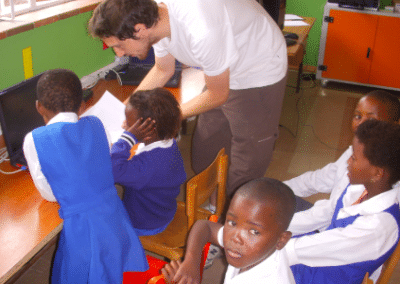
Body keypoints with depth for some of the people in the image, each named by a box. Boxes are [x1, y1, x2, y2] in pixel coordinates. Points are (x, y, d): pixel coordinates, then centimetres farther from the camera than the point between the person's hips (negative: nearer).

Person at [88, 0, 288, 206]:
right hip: (221, 75, 7)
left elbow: (218, 95, -23)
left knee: (245, 170, -1)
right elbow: (162, 70, 6)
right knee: (204, 157, 14)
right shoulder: (156, 18, -15)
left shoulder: (202, 33, -40)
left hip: (260, 75, -7)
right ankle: (213, 207, 36)